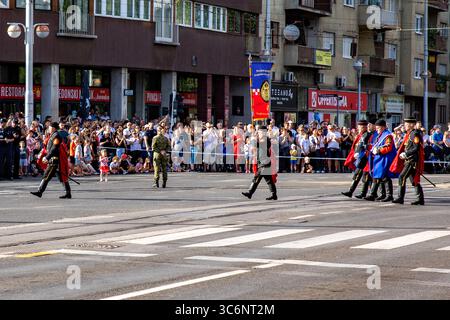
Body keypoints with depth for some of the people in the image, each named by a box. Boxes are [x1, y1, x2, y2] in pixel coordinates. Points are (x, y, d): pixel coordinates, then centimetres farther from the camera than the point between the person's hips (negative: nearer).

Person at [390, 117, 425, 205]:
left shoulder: (415, 134, -13)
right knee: (414, 180, 10)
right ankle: (421, 199, 11)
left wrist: (405, 154, -17)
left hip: (412, 161, -10)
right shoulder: (409, 134, 17)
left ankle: (400, 198, -9)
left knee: (402, 177, -11)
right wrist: (403, 154, 8)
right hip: (408, 160, 10)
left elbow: (416, 148, -19)